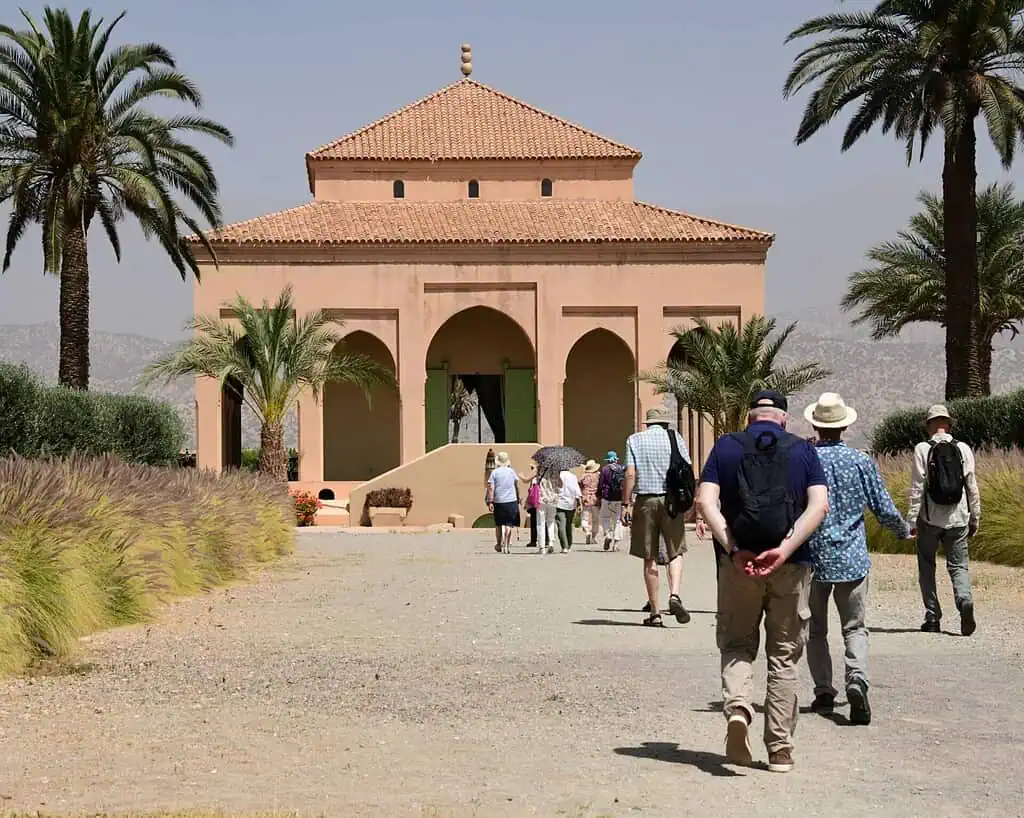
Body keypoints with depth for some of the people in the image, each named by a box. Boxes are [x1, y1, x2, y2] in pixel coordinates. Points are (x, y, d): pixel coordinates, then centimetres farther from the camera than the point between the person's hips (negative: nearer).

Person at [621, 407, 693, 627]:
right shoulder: (675, 437, 5)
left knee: (649, 558, 5)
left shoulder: (635, 440, 5)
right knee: (676, 552, 9)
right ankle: (674, 594, -16)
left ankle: (655, 613, 6)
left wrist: (625, 504, -3)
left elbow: (630, 474, -4)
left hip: (645, 500, 0)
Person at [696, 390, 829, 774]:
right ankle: (780, 748, 12)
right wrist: (785, 550, -15)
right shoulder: (803, 450, 6)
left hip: (738, 564, 0)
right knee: (784, 656, 10)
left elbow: (705, 502, -7)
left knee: (737, 645, 14)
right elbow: (818, 504, -8)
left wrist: (733, 550, -13)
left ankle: (737, 705, -14)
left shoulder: (726, 447, 6)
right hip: (791, 566, 0)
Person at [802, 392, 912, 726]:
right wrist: (904, 531, 22)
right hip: (852, 560, 1)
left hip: (813, 558, -1)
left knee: (815, 630, 14)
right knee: (855, 628, 6)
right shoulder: (861, 462, -2)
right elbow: (885, 510, 2)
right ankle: (857, 680, -18)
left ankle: (824, 692, 13)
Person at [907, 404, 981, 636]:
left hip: (930, 519, -2)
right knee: (958, 565, 7)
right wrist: (975, 518, 13)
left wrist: (911, 519, -5)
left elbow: (917, 487, -9)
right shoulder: (963, 449, 2)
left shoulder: (922, 449, -6)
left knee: (927, 568, 11)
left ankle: (933, 618, 11)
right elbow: (972, 487, 4)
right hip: (958, 519, 2)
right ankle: (965, 601, -21)